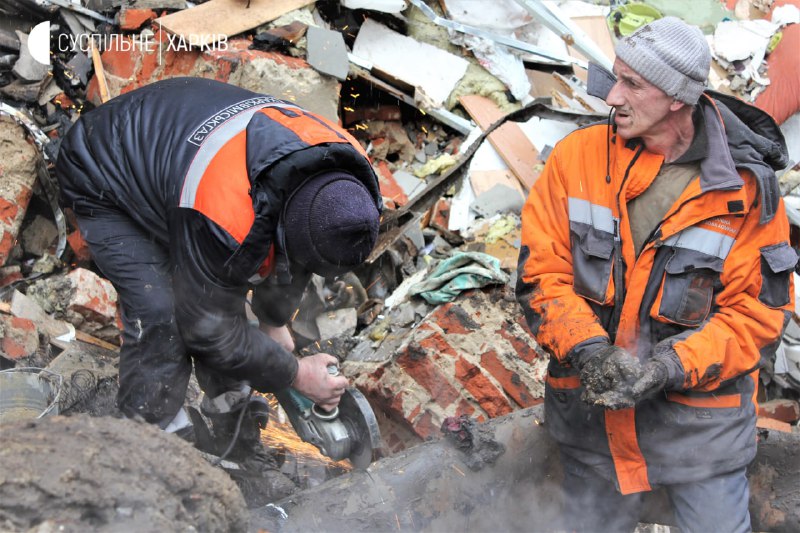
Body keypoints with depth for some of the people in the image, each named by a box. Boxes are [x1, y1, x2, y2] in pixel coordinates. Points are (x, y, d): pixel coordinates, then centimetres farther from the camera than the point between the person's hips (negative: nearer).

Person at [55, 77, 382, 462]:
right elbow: (208, 326, -28)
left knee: (226, 292, 3)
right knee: (160, 316, -19)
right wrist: (295, 374, -19)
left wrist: (274, 321, 13)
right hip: (103, 181, -7)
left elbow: (292, 260, 2)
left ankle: (236, 440, 19)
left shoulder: (342, 175, -21)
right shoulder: (224, 220, -45)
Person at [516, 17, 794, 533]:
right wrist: (587, 350, -20)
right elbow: (541, 271, -6)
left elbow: (757, 311, -10)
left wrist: (671, 368, -22)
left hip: (700, 414, -2)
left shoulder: (748, 188, -12)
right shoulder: (579, 155, -8)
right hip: (592, 405, 2)